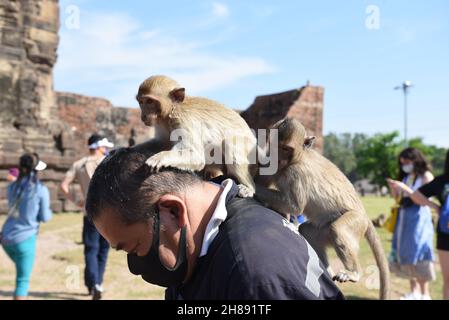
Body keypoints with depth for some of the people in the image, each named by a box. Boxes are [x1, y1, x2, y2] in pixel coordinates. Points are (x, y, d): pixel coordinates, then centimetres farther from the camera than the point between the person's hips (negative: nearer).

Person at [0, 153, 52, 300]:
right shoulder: (41, 190, -11)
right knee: (23, 280, 3)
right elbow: (45, 217, -6)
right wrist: (49, 211, 16)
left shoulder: (12, 187, 3)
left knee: (22, 272, 28)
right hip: (24, 239, -5)